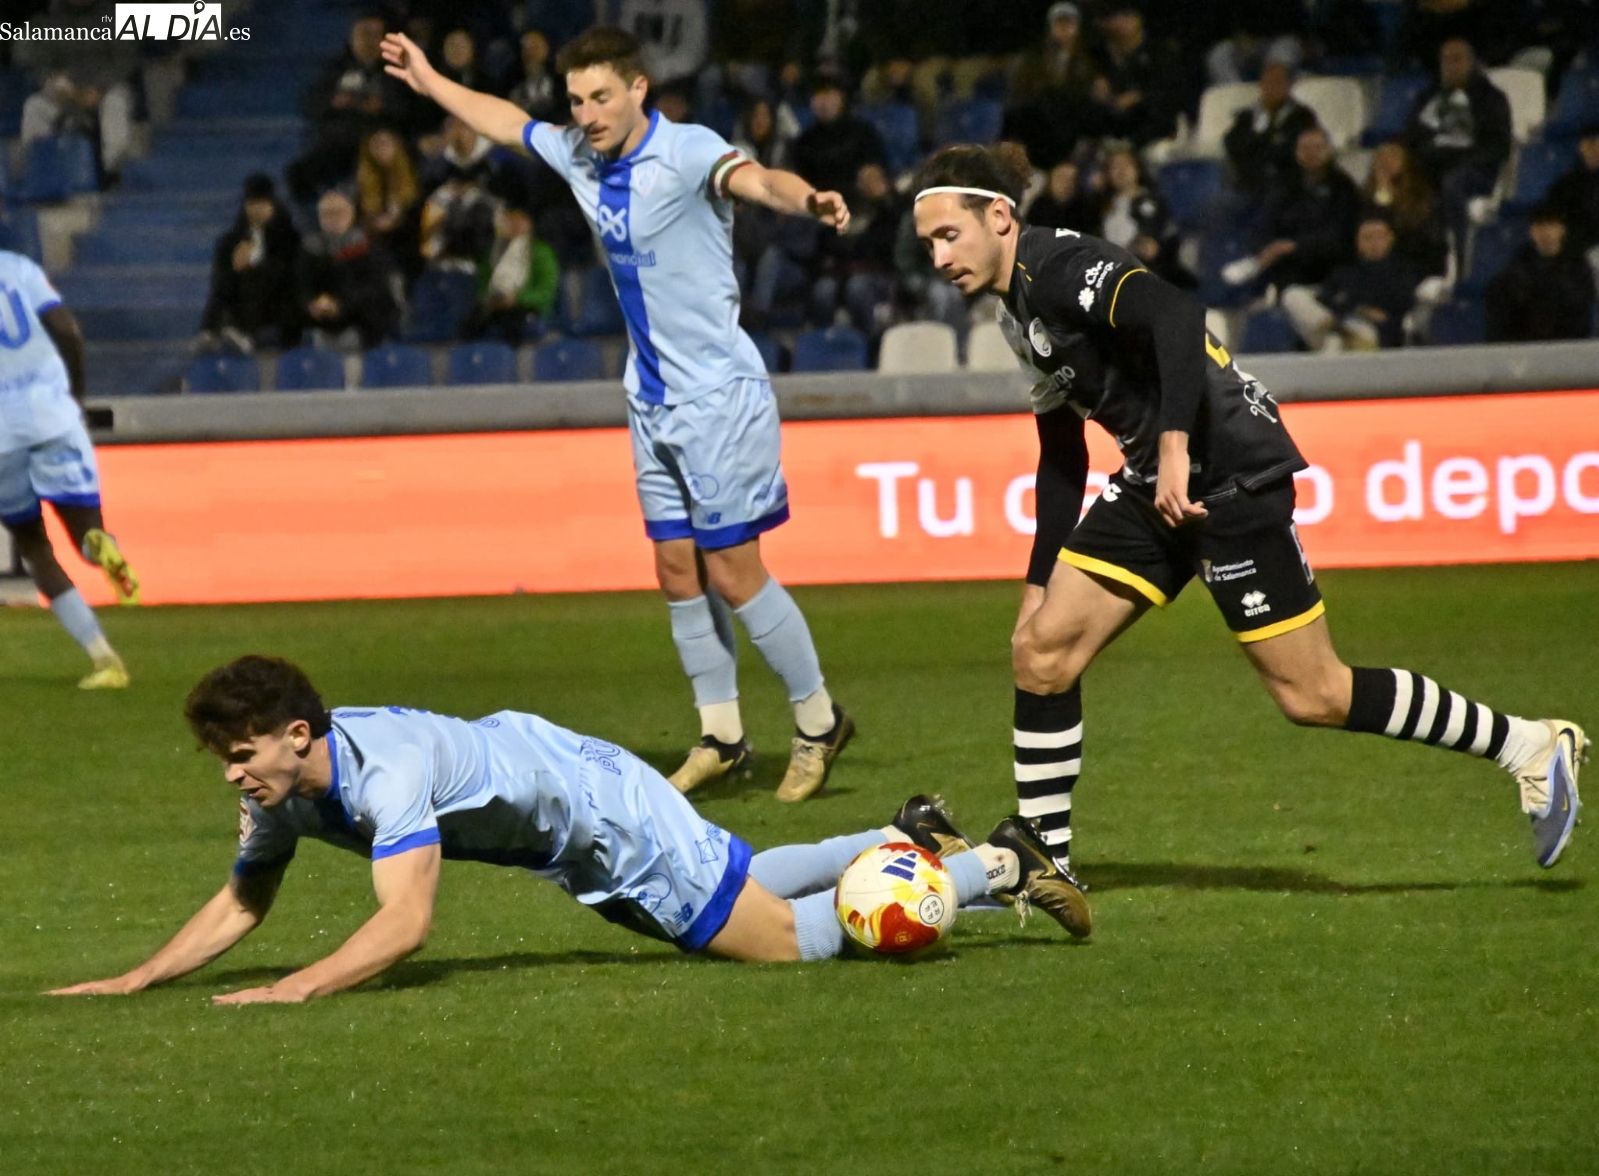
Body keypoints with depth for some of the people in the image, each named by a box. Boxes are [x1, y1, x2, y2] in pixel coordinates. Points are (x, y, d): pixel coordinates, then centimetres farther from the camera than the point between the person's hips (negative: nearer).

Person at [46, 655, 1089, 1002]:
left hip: (605, 806, -8)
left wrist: (294, 991, -52)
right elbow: (241, 904, 3)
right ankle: (907, 841, 46)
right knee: (735, 895, 27)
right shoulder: (283, 792, -12)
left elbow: (406, 923, -45)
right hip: (581, 864, 8)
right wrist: (140, 979, -8)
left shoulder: (384, 767, -38)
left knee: (789, 938, 1)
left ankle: (995, 865, 16)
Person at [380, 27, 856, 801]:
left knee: (732, 573, -5)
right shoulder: (577, 156, 4)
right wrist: (429, 82, 37)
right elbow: (506, 122, 25)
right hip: (652, 399, 7)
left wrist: (806, 200, -62)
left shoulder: (687, 154, -19)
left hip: (717, 393, -7)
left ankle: (819, 723, 9)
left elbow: (755, 180, -41)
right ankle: (721, 737, 18)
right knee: (678, 570, 8)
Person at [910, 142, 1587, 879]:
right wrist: (1040, 581, 19)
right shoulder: (1018, 310, 14)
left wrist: (1174, 445, -37)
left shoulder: (1059, 268, -16)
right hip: (1154, 484, 10)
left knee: (1312, 697, -5)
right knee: (1040, 648, 0)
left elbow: (1176, 314, -33)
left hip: (1231, 477, -10)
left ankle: (1531, 748, 8)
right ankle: (1044, 864, 7)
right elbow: (1060, 458, 21)